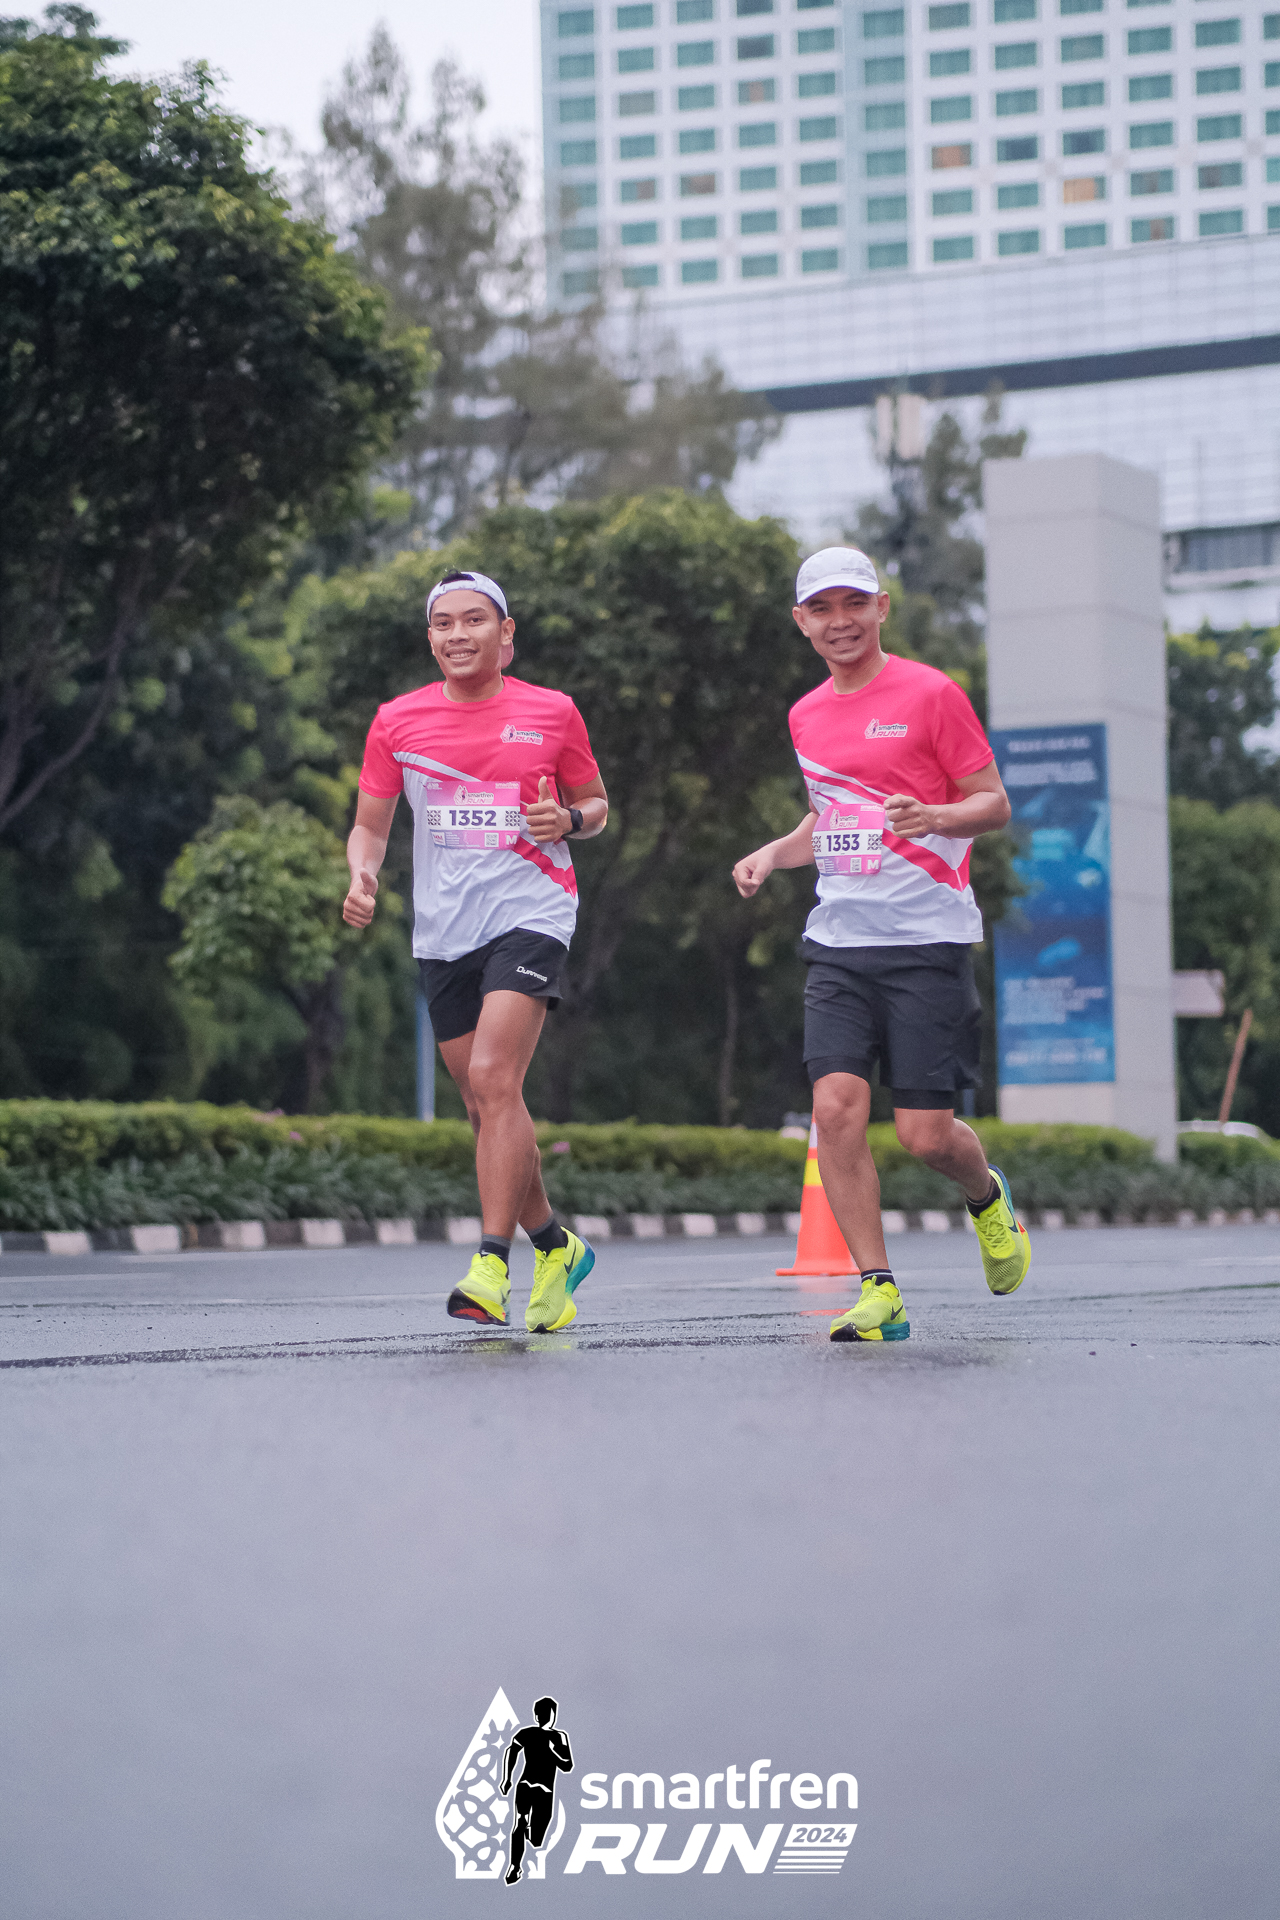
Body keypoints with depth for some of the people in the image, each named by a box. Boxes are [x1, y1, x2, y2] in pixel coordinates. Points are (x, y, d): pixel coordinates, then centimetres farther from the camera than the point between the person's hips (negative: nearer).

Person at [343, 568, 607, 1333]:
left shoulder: (552, 713, 2)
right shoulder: (398, 721, 7)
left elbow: (596, 803, 14)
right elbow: (371, 823, 14)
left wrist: (570, 818, -9)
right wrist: (363, 875, -7)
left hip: (530, 914, -4)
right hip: (443, 929, 4)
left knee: (495, 1078, -21)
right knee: (486, 1104, 6)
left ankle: (493, 1265, -21)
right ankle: (555, 1246, 27)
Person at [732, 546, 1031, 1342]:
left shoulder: (930, 693, -3)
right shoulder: (807, 716, 15)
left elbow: (995, 804, -2)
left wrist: (931, 815, -21)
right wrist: (774, 852, 11)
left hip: (928, 940, -5)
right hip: (840, 941, 5)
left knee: (926, 1131, -6)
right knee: (836, 1106, -13)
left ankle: (987, 1194, 30)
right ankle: (879, 1289, -6)